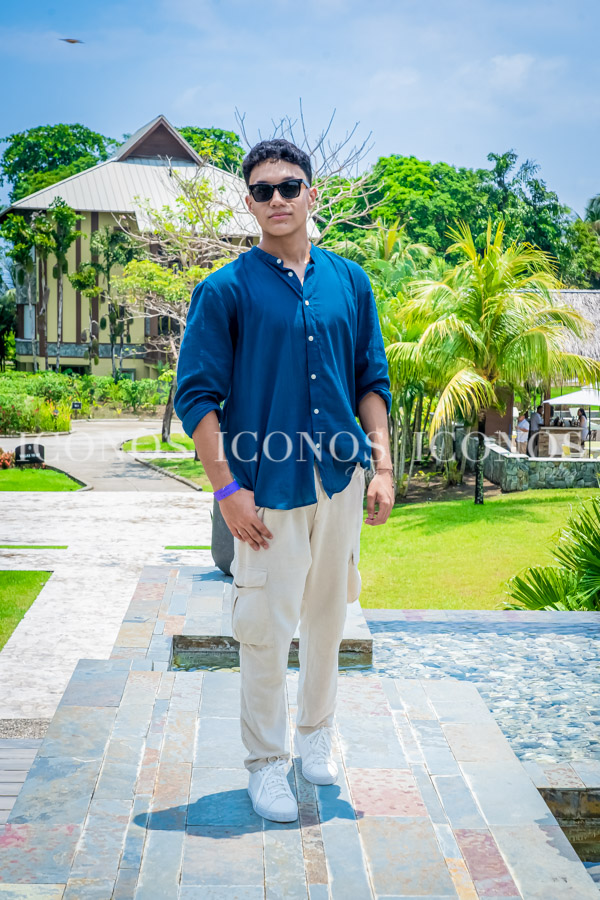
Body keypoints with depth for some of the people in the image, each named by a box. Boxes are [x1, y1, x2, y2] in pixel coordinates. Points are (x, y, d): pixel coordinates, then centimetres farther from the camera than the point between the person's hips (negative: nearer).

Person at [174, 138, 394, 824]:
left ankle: (315, 735, 36)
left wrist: (382, 466, 4)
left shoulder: (349, 280, 8)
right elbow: (196, 395, -6)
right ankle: (266, 762, 18)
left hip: (341, 481, 4)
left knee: (327, 616, 15)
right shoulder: (225, 290, -4)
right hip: (268, 485, -4)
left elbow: (371, 379, 12)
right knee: (267, 628, 1)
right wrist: (226, 489, -13)